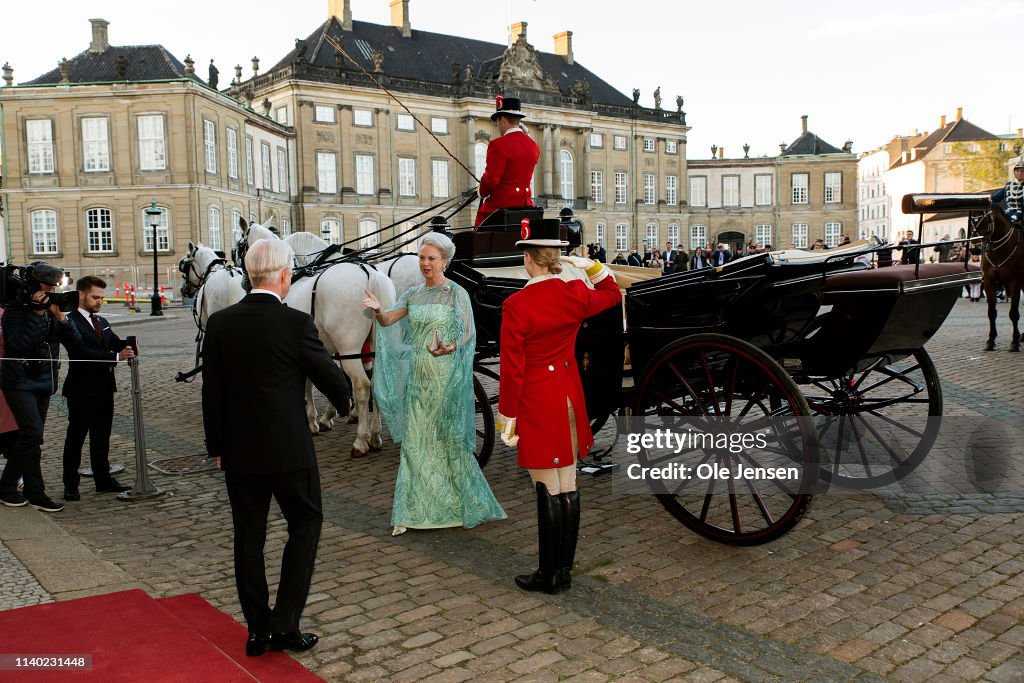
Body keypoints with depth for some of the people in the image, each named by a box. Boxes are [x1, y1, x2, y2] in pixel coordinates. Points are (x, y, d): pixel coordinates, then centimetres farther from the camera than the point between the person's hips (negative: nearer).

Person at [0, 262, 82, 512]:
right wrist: (36, 314, -23)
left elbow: (75, 341, 0)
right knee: (33, 434, -14)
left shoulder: (52, 309, 7)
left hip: (44, 382, 6)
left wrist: (60, 317, -14)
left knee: (31, 438, 10)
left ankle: (33, 493, 16)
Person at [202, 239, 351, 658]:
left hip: (238, 451, 4)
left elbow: (211, 394, 3)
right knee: (305, 525, 12)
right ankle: (284, 626, 9)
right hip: (289, 450, -4)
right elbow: (330, 375, -4)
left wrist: (217, 446, 13)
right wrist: (344, 402, 18)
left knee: (248, 536, 13)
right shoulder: (296, 323, -15)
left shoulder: (219, 323, -2)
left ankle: (258, 631, 22)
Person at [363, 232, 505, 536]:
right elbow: (387, 321, 3)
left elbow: (468, 334, -9)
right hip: (418, 375, 5)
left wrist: (448, 348, -28)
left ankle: (461, 504, 19)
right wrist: (377, 310, -19)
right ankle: (413, 510, 13)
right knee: (415, 440, 5)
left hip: (445, 376, -5)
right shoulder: (413, 293, 10)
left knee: (448, 439, 2)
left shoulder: (457, 294, -5)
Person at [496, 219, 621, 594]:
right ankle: (565, 569, 24)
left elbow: (512, 370, -14)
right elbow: (613, 294, 22)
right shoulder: (576, 294, -2)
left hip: (536, 405, -6)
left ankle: (549, 575, 13)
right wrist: (592, 266, 16)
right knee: (568, 486, 12)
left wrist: (507, 419, -5)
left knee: (548, 490, 1)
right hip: (570, 399, 6)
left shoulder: (515, 306, -16)